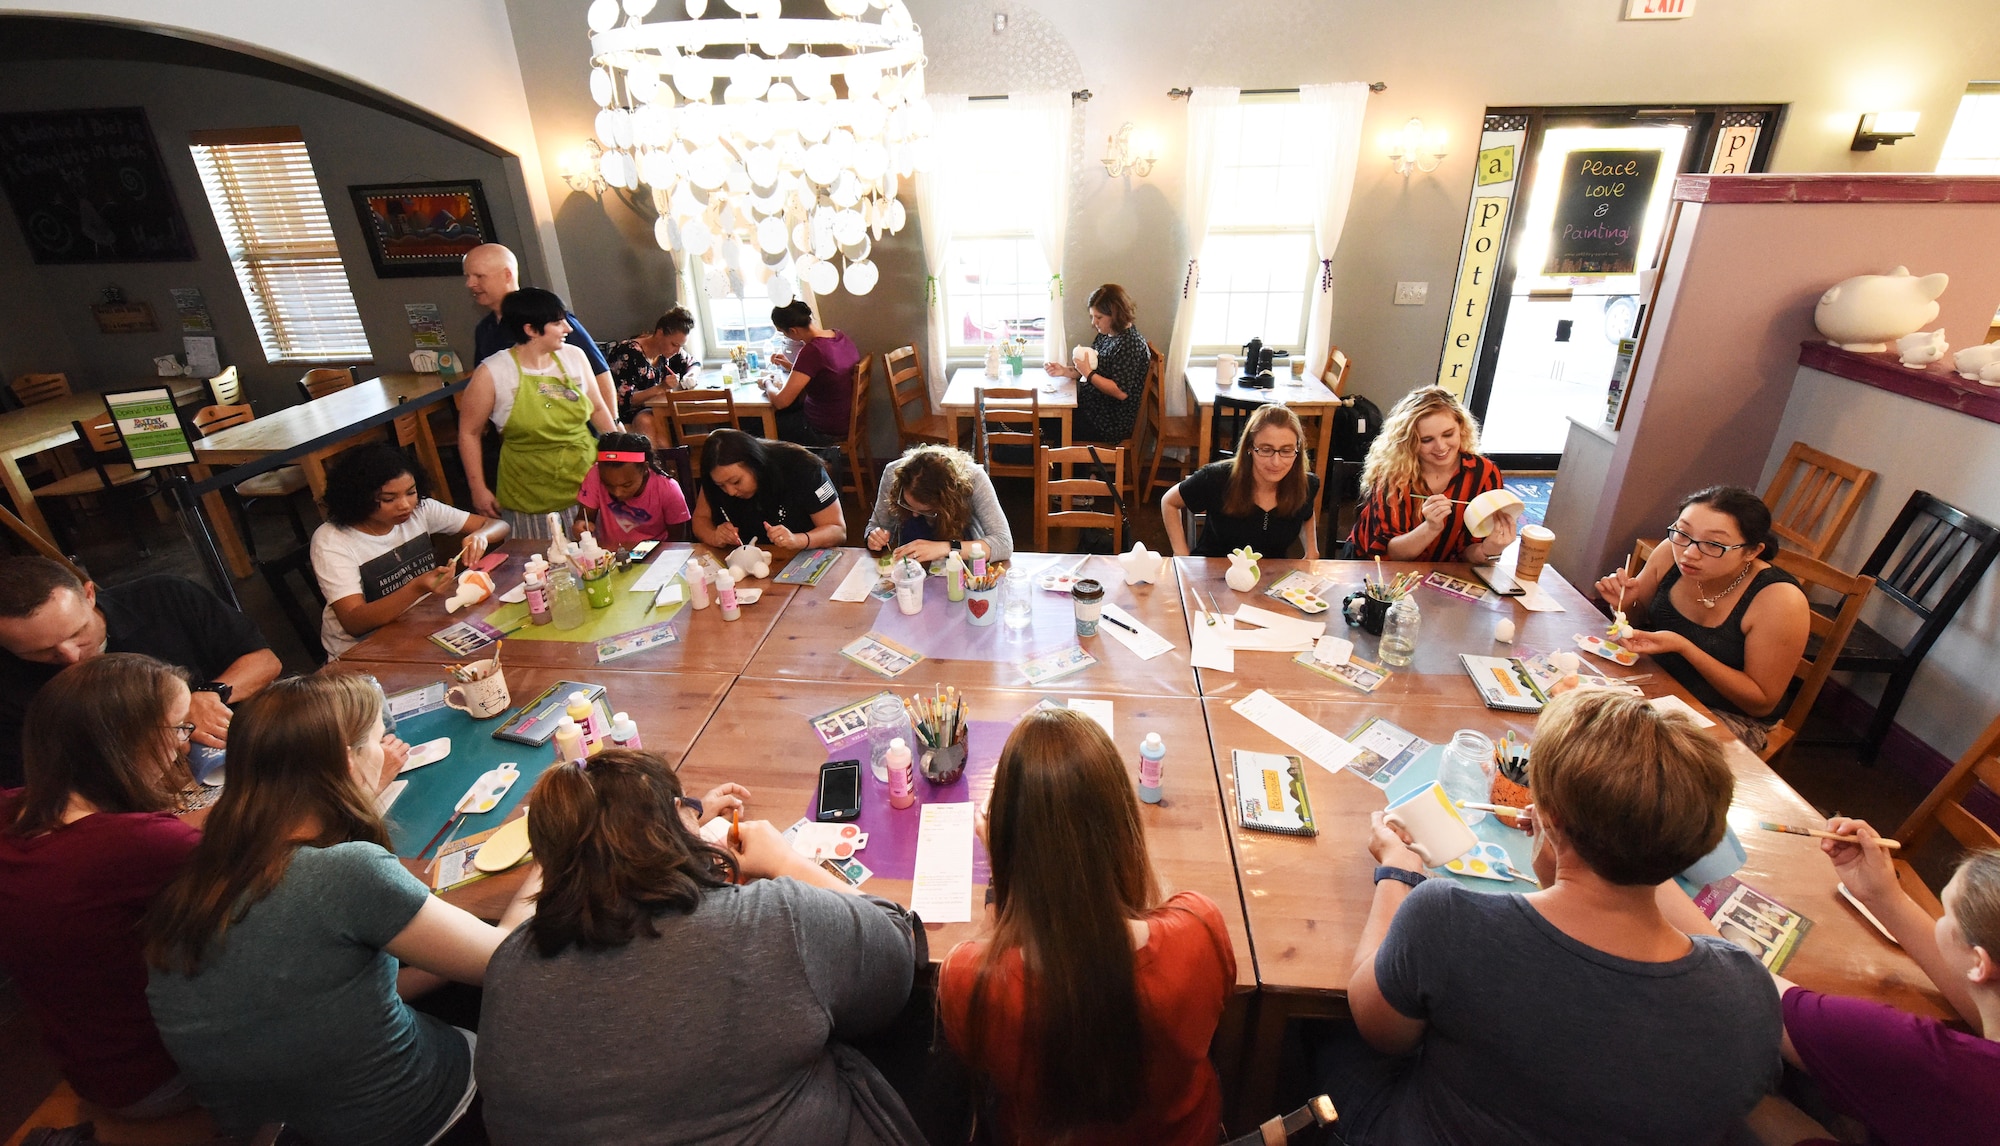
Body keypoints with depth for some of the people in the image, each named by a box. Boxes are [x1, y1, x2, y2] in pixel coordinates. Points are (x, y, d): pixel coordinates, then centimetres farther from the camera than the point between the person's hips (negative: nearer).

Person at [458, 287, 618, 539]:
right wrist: (479, 489, -1)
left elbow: (597, 408, 13)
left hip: (589, 487, 3)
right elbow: (469, 432, 0)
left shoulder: (574, 356, 1)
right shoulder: (491, 374, -8)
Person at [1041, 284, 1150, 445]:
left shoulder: (1131, 344, -21)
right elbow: (1093, 371, 10)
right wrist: (1064, 371, -7)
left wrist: (1088, 372, -23)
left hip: (1112, 423, -9)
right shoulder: (1105, 336, 7)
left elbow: (1121, 392, -26)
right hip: (1093, 407, 9)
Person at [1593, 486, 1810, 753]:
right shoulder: (1671, 553, -14)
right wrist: (1624, 603, -18)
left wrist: (1683, 647, -30)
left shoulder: (1779, 601, -25)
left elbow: (1762, 702, -17)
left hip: (1730, 717, -4)